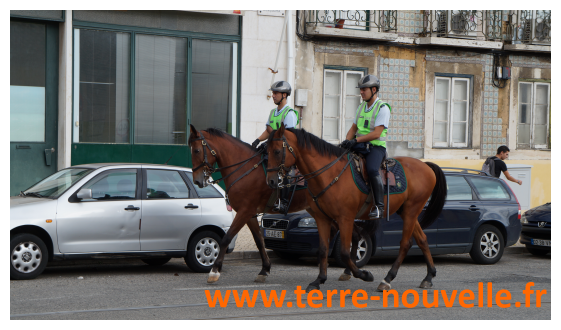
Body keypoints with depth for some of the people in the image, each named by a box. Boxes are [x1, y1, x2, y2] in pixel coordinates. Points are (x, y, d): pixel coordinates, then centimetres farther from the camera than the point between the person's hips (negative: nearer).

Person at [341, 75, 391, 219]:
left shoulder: (383, 108, -8)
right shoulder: (361, 107, 16)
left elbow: (377, 133, -17)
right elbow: (353, 128, 17)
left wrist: (356, 140, -23)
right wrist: (347, 142, -4)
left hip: (376, 147, -8)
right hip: (360, 146, 8)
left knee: (372, 169, -33)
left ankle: (379, 206, -28)